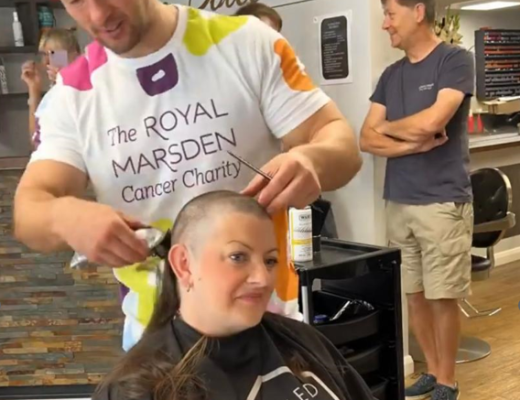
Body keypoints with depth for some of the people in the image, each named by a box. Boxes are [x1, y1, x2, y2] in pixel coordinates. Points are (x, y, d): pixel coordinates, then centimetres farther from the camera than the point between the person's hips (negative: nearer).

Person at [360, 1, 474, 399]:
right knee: (415, 295, 11)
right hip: (399, 202, 6)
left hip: (443, 202, -5)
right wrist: (412, 144, -11)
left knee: (442, 297, 3)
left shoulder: (456, 60, -5)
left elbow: (431, 122, -18)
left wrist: (388, 127, 0)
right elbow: (367, 139, 6)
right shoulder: (391, 75, 13)